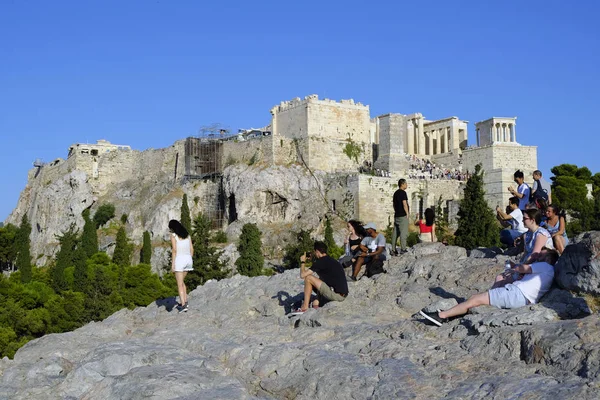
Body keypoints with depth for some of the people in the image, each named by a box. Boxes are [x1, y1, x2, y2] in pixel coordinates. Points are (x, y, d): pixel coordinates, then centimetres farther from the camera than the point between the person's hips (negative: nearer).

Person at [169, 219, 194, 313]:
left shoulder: (173, 235, -6)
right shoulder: (187, 234, 12)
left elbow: (174, 250, -13)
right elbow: (191, 249, 11)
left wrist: (172, 264, -11)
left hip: (179, 259, -6)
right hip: (188, 259, 6)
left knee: (180, 284, 0)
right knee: (181, 281, 23)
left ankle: (183, 305, -8)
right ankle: (184, 301, 18)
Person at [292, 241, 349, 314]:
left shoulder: (321, 262, -9)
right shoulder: (331, 261, 18)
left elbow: (303, 275, -7)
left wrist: (303, 262, 9)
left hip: (337, 295, -9)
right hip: (343, 295, 9)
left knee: (308, 278, -5)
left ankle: (304, 307, 0)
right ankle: (316, 304, 14)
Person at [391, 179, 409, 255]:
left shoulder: (396, 193, 14)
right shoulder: (403, 193, -12)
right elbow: (404, 204, -17)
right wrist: (407, 213, -10)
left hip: (396, 215, 9)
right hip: (403, 216, -9)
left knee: (395, 232, 9)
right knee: (404, 232, -6)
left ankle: (393, 249, 11)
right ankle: (403, 249, -7)